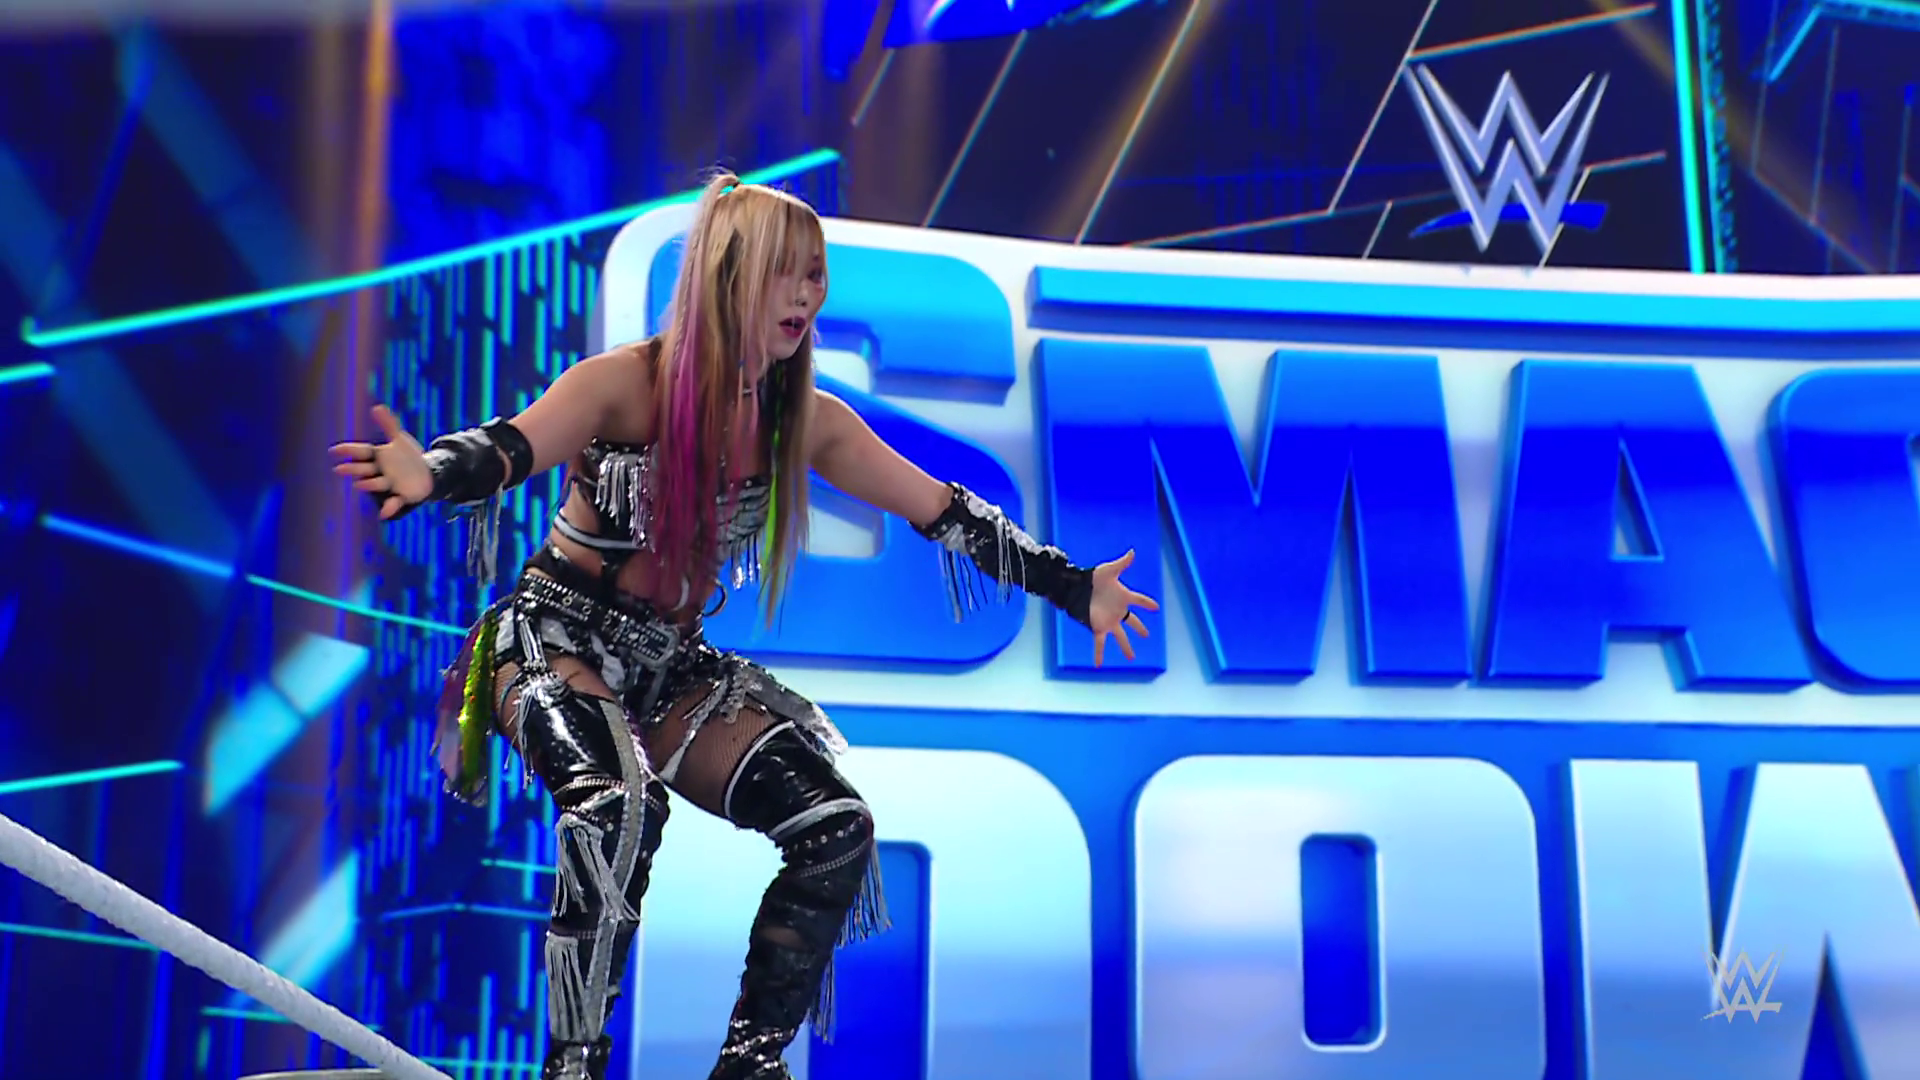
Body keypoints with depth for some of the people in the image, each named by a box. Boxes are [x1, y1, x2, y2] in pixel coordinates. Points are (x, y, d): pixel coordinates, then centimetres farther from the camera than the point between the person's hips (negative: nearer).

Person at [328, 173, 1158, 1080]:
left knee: (838, 829, -6)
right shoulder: (626, 382, -15)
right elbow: (513, 447, -31)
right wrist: (433, 474, -54)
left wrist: (1071, 589, 1)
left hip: (671, 668, 6)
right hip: (555, 641, -5)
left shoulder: (809, 420, -1)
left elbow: (944, 512, 3)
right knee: (620, 805, -36)